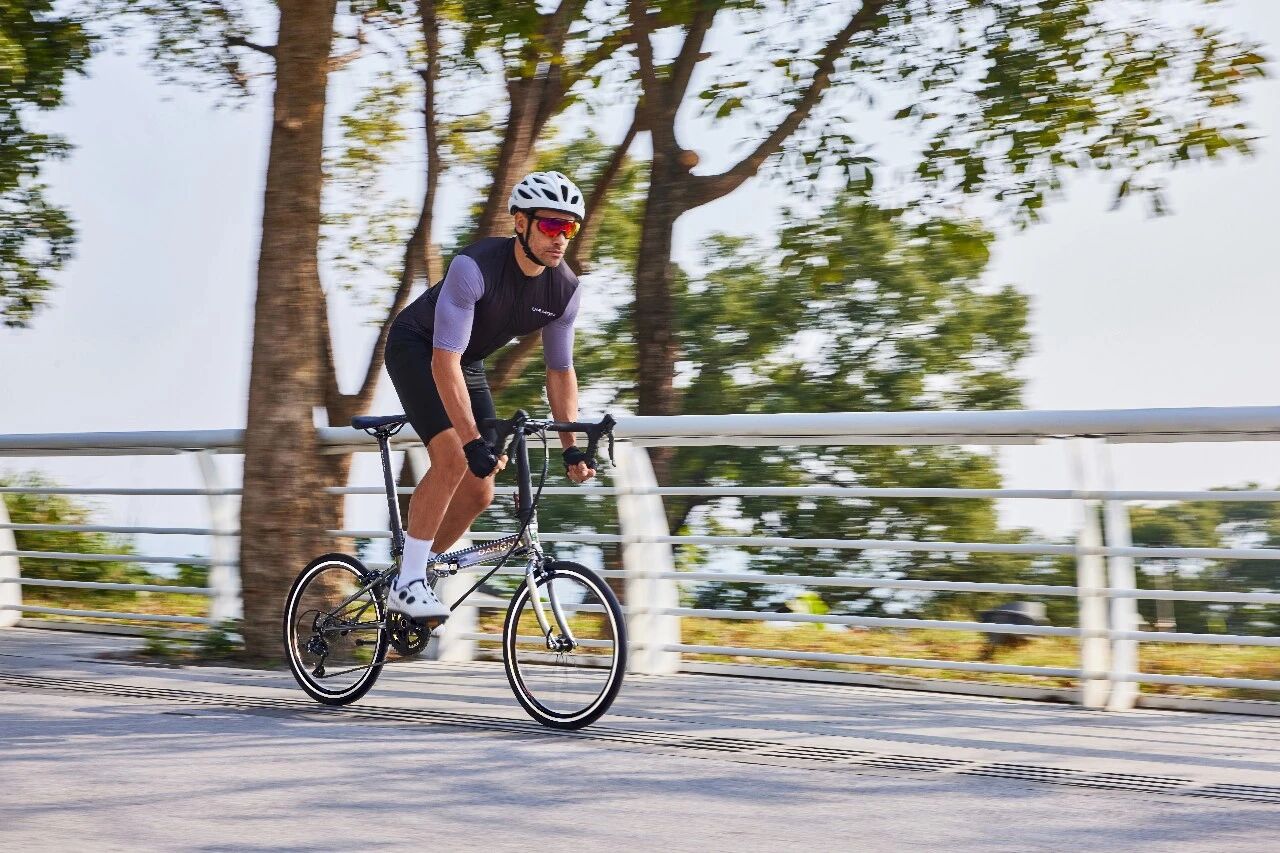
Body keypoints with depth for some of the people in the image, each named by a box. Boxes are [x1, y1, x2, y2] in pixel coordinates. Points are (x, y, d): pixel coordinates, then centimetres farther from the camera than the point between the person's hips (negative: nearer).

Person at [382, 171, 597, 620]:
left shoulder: (566, 290, -15)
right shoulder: (475, 267, -34)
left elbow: (560, 369, -2)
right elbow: (444, 361, -37)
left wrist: (571, 446, -11)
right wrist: (474, 440, -42)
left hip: (469, 362, 7)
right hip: (416, 348, -7)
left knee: (479, 491, -1)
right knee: (453, 457, -26)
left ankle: (416, 571, 19)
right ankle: (407, 583, -16)